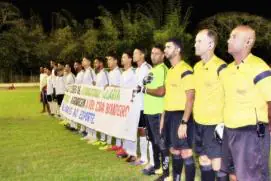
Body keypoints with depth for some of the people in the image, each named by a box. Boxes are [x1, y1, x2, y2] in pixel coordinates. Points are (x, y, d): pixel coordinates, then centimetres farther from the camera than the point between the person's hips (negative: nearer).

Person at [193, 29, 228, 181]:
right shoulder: (197, 67, 10)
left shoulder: (220, 67, -14)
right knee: (204, 160, 15)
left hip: (215, 122, -7)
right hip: (199, 121, 7)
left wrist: (224, 122, -16)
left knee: (217, 164, -1)